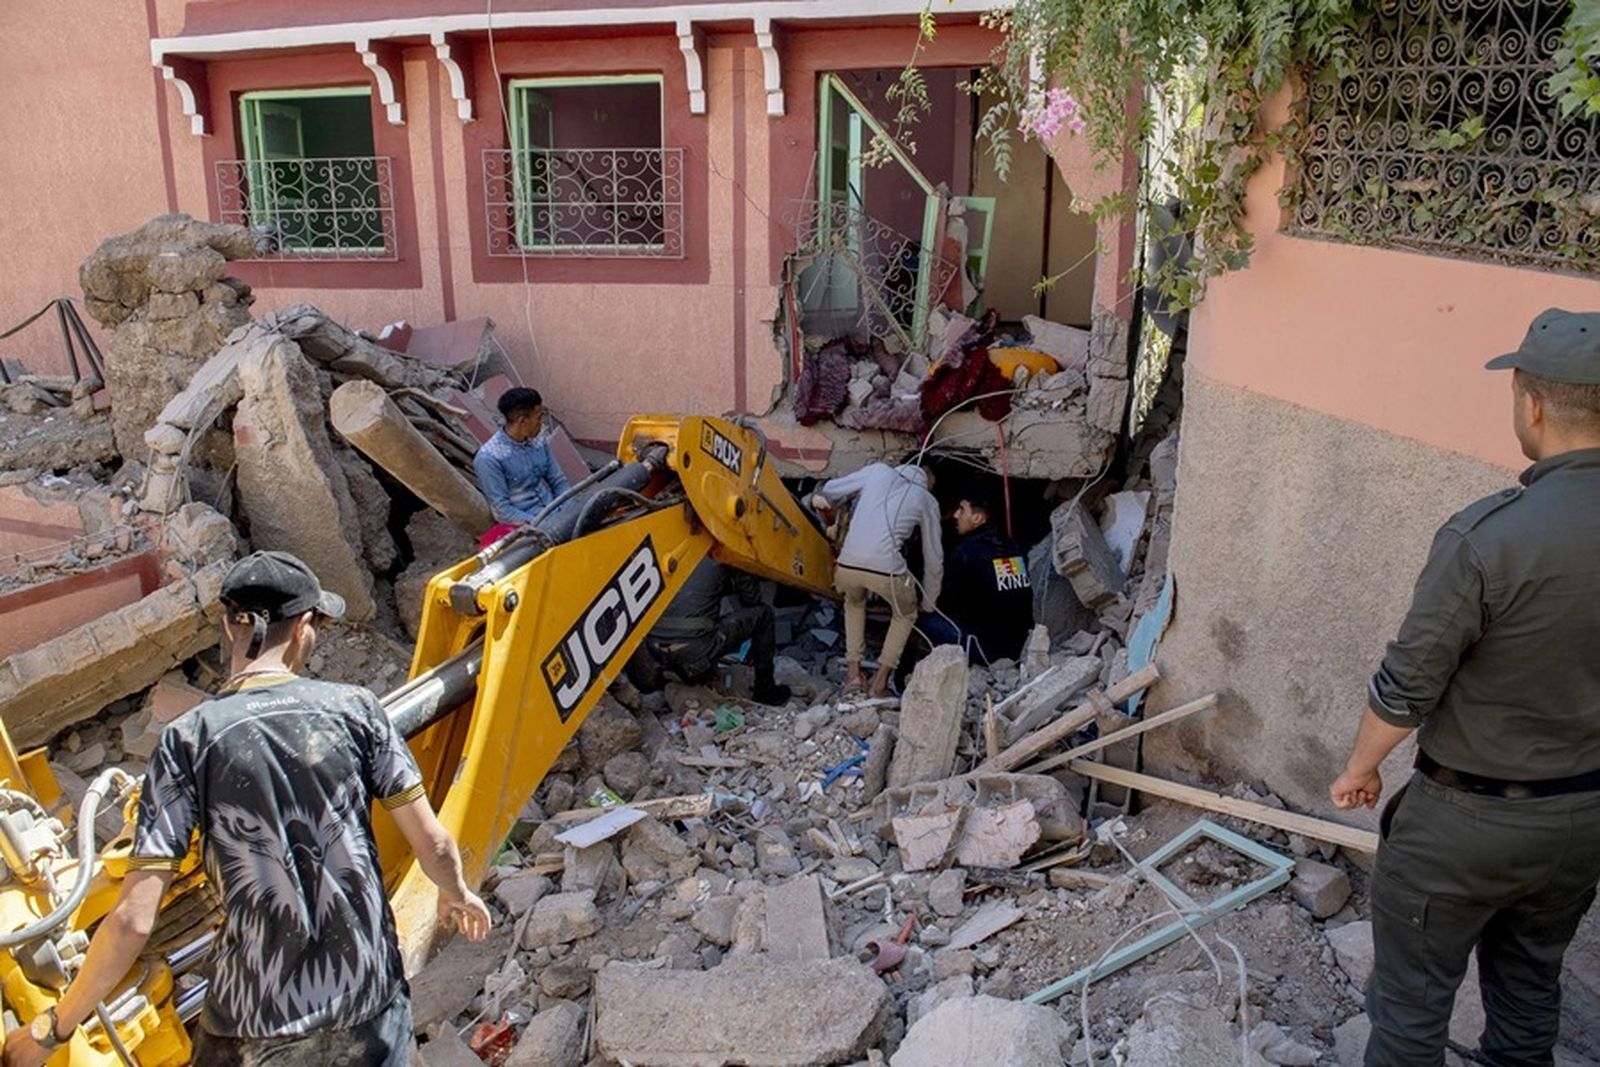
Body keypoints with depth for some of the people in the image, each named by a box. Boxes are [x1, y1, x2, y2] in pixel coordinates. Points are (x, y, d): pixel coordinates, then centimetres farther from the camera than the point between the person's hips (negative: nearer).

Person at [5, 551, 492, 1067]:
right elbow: (433, 843, -5)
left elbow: (133, 919, -11)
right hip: (373, 1008, 0)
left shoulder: (189, 739, -9)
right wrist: (456, 895, 17)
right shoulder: (354, 707, -7)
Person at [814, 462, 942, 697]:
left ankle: (853, 671, 27)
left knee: (854, 602, 36)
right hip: (886, 570, -2)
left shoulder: (879, 471, 19)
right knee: (905, 614, 29)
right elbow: (934, 558, 24)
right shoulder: (928, 502, 18)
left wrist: (821, 500, 47)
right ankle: (880, 682, 20)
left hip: (847, 566, 2)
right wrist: (929, 603, 36)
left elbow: (829, 492, 22)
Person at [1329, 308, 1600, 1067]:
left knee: (1412, 996, 13)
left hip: (1470, 817, -6)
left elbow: (1407, 686, -19)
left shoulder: (1485, 538, -27)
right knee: (1531, 983, 26)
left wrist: (1359, 768, -1)